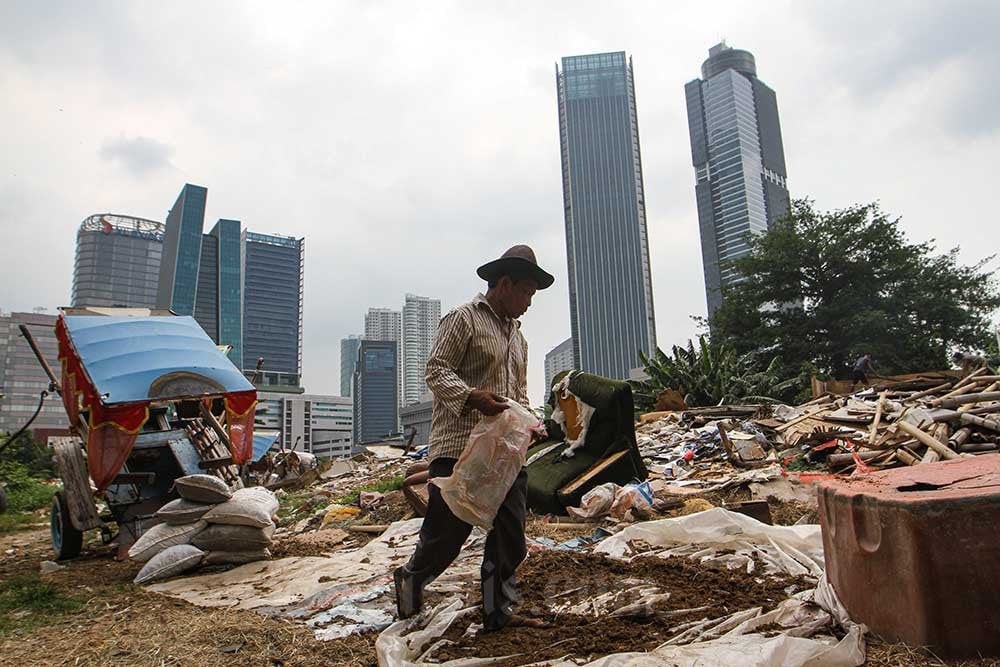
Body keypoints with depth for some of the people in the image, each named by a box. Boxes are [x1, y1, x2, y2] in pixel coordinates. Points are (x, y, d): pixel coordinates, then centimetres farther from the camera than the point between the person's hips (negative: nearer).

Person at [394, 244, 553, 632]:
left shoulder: (517, 335, 24)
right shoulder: (464, 318, -2)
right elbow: (436, 370, -10)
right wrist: (471, 397, -25)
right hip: (460, 447, -8)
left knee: (509, 534, 5)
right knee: (447, 530, -2)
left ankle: (498, 612, 18)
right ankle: (410, 581, 26)